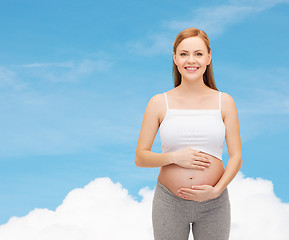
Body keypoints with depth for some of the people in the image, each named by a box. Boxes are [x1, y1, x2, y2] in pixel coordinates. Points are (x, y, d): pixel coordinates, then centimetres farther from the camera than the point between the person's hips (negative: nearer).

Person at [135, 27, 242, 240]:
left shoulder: (224, 102, 2)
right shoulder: (159, 103, 0)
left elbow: (236, 157, 2)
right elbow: (140, 158, 1)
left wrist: (216, 190, -13)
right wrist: (174, 157, -15)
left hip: (213, 205, 1)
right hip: (169, 204, 0)